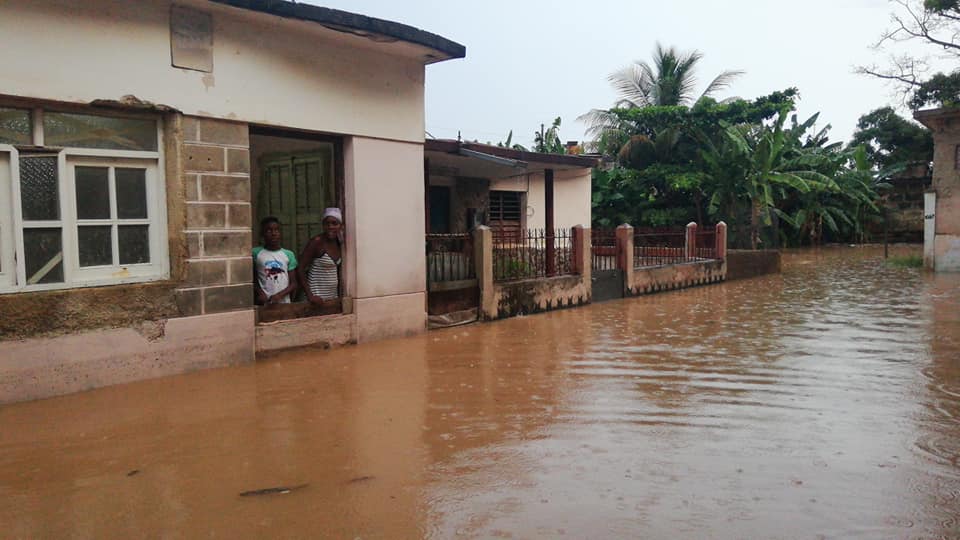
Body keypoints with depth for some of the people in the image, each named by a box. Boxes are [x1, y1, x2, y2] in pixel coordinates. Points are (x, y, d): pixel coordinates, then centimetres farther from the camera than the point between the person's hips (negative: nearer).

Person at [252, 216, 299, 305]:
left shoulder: (289, 254, 4)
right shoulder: (256, 253, 1)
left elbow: (293, 283, 3)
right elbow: (252, 279, 8)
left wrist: (279, 295, -11)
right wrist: (259, 292, -8)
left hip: (284, 303, 2)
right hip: (264, 304, -1)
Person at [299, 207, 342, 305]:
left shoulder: (339, 243, 5)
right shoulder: (316, 242, -14)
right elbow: (301, 269, -15)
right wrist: (310, 295, -20)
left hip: (333, 294, 6)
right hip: (318, 296, -6)